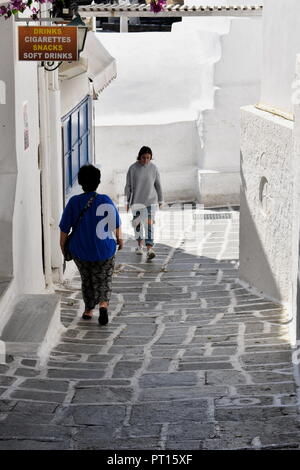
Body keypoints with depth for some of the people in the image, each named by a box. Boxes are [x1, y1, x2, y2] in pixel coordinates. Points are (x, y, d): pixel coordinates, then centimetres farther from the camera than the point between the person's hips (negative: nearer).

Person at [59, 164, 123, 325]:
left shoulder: (74, 202, -11)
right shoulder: (106, 201, -9)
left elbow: (64, 228, -6)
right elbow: (117, 223, 4)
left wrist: (63, 244, 11)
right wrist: (119, 238, 23)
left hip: (81, 252, 1)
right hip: (105, 251, 0)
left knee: (87, 280, 21)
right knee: (104, 281, 13)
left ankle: (88, 310, 28)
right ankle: (103, 304, -11)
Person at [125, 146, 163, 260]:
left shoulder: (153, 168, -4)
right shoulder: (132, 168, -7)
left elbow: (158, 185, 5)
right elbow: (128, 186, -1)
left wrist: (160, 200, 9)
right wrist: (127, 202, 0)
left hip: (150, 201, -1)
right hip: (136, 201, 1)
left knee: (149, 223, -12)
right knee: (138, 223, 13)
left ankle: (149, 249, -20)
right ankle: (140, 244, 34)